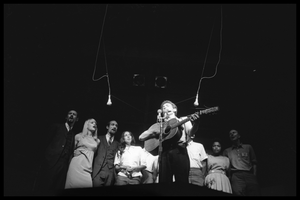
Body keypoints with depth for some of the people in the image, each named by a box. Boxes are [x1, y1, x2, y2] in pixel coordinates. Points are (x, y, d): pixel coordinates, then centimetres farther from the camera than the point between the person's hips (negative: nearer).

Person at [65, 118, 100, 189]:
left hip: (88, 167, 2)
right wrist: (75, 152, -1)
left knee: (87, 184, -10)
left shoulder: (97, 141, 13)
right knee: (75, 184, -9)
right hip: (77, 164, -2)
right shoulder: (78, 136, 8)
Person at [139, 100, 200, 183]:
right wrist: (152, 131, 0)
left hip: (179, 150, -2)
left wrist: (195, 123, -22)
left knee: (182, 181, -7)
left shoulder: (183, 120, 19)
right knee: (164, 181, -2)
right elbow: (141, 137, 19)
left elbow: (191, 132, -1)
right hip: (164, 152, 3)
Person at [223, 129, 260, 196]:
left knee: (255, 193, -14)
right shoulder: (227, 151, 21)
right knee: (238, 193, -22)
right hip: (236, 176, 0)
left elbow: (254, 163, 17)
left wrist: (254, 177, 4)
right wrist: (229, 178, -1)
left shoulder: (248, 147, 22)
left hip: (249, 175, 1)